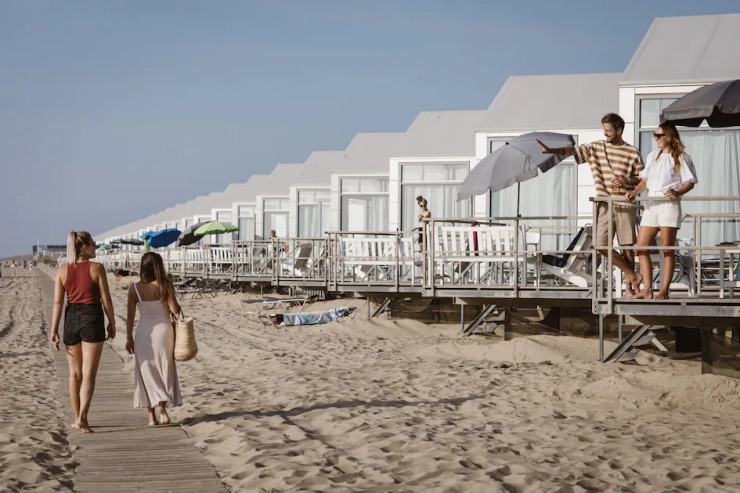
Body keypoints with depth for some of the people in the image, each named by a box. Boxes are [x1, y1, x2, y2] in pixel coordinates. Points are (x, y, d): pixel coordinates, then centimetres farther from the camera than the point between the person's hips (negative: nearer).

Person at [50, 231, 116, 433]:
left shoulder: (62, 270, 1)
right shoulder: (96, 268, -8)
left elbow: (57, 303, -2)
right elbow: (106, 299, -5)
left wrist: (54, 330, 1)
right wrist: (112, 322, 7)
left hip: (71, 318, 4)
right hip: (92, 318, -4)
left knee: (75, 373, 15)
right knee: (89, 373, -3)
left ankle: (78, 418, 21)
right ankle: (82, 418, -13)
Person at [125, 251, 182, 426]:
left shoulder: (134, 288, -6)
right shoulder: (165, 286, -10)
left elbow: (130, 316, -3)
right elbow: (175, 310, -12)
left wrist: (129, 338, 4)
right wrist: (175, 312, 11)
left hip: (144, 332, 1)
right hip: (163, 330, -1)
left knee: (147, 373, 9)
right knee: (164, 370, 12)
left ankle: (152, 416, 9)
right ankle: (162, 409, -3)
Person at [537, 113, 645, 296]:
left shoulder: (632, 153, 3)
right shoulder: (595, 147, 9)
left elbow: (642, 178, 6)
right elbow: (572, 151, 0)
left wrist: (628, 180, -13)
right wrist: (551, 150, -15)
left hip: (625, 205, -2)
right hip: (604, 205, 2)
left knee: (627, 247, 0)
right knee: (602, 245, -7)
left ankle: (629, 286, 14)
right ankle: (633, 276, 6)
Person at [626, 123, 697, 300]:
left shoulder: (681, 157, 0)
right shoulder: (652, 156, 18)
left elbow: (690, 182, -3)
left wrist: (677, 192, -21)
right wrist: (634, 192, 1)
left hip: (669, 204, -7)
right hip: (651, 204, 7)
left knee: (667, 249, -5)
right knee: (641, 247, 0)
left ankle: (664, 291, -4)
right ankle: (648, 290, 3)